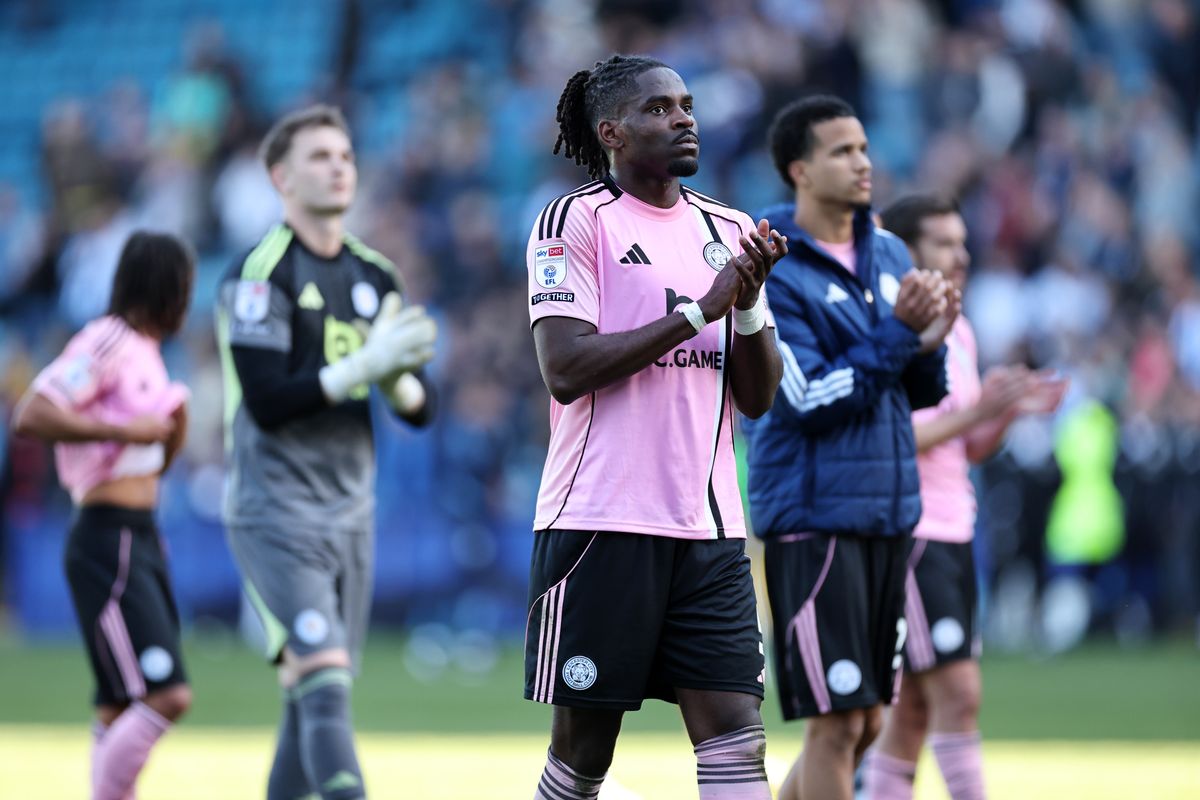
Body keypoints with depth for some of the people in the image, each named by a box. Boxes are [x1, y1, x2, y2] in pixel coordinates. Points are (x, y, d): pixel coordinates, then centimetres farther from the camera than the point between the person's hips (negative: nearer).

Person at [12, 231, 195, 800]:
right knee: (165, 696, -17)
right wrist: (125, 430, -20)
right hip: (106, 544, -10)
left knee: (121, 711, 10)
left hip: (142, 542, 10)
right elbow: (31, 416, -21)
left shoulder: (145, 353, 18)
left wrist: (172, 434, 6)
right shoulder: (108, 342, -10)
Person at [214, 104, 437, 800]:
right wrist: (365, 363, -24)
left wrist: (398, 378, -11)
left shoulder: (375, 277, 12)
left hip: (351, 508, 7)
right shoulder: (259, 275, -8)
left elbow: (421, 410, 12)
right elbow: (267, 402, -18)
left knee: (312, 698, 8)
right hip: (275, 512, -7)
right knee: (324, 679, -20)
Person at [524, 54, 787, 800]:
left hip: (709, 528, 5)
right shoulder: (575, 222, -2)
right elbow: (566, 368, -15)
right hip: (602, 523, -5)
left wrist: (750, 303, -6)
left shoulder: (729, 230, 15)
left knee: (735, 733, -6)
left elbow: (758, 397, 12)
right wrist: (698, 310, -14)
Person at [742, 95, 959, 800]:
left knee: (867, 722, 11)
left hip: (889, 516, 7)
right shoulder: (771, 273, -10)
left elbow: (923, 393, 13)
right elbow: (812, 403, -16)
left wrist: (928, 341, -7)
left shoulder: (889, 254, 11)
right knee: (837, 723, -7)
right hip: (813, 518, -7)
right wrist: (897, 332, -19)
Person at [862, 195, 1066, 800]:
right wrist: (972, 412, -21)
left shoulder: (959, 333, 15)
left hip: (954, 534, 9)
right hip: (905, 535, -9)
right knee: (958, 692, -12)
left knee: (915, 705, 8)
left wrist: (1010, 411, 2)